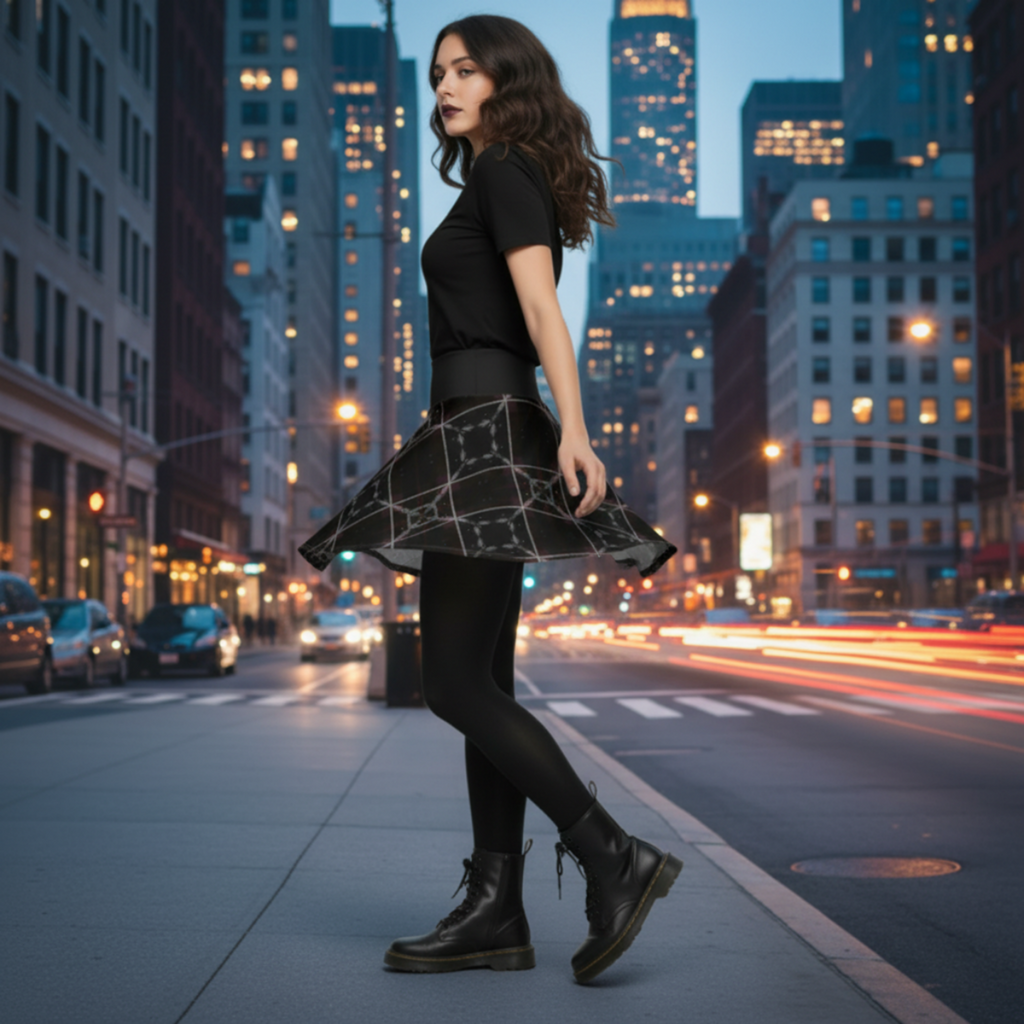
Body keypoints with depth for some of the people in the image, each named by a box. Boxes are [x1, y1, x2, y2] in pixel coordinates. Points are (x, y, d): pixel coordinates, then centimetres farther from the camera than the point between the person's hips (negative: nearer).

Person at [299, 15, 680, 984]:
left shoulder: (505, 176, -4)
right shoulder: (500, 191, 23)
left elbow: (542, 308, -18)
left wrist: (571, 427, -30)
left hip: (487, 433, -10)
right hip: (483, 440, 10)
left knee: (457, 685, -12)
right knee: (482, 685, 6)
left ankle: (614, 857, -10)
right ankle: (495, 907, 8)